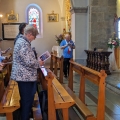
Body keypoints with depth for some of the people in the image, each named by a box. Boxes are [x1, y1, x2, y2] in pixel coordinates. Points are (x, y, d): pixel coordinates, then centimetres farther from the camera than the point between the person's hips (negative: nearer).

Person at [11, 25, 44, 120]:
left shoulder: (21, 40, 13)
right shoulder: (24, 43, -21)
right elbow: (29, 62, -25)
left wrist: (36, 61, 13)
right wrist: (39, 63, -7)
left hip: (23, 75, 11)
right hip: (25, 76, -11)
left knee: (26, 99, 20)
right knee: (27, 99, 1)